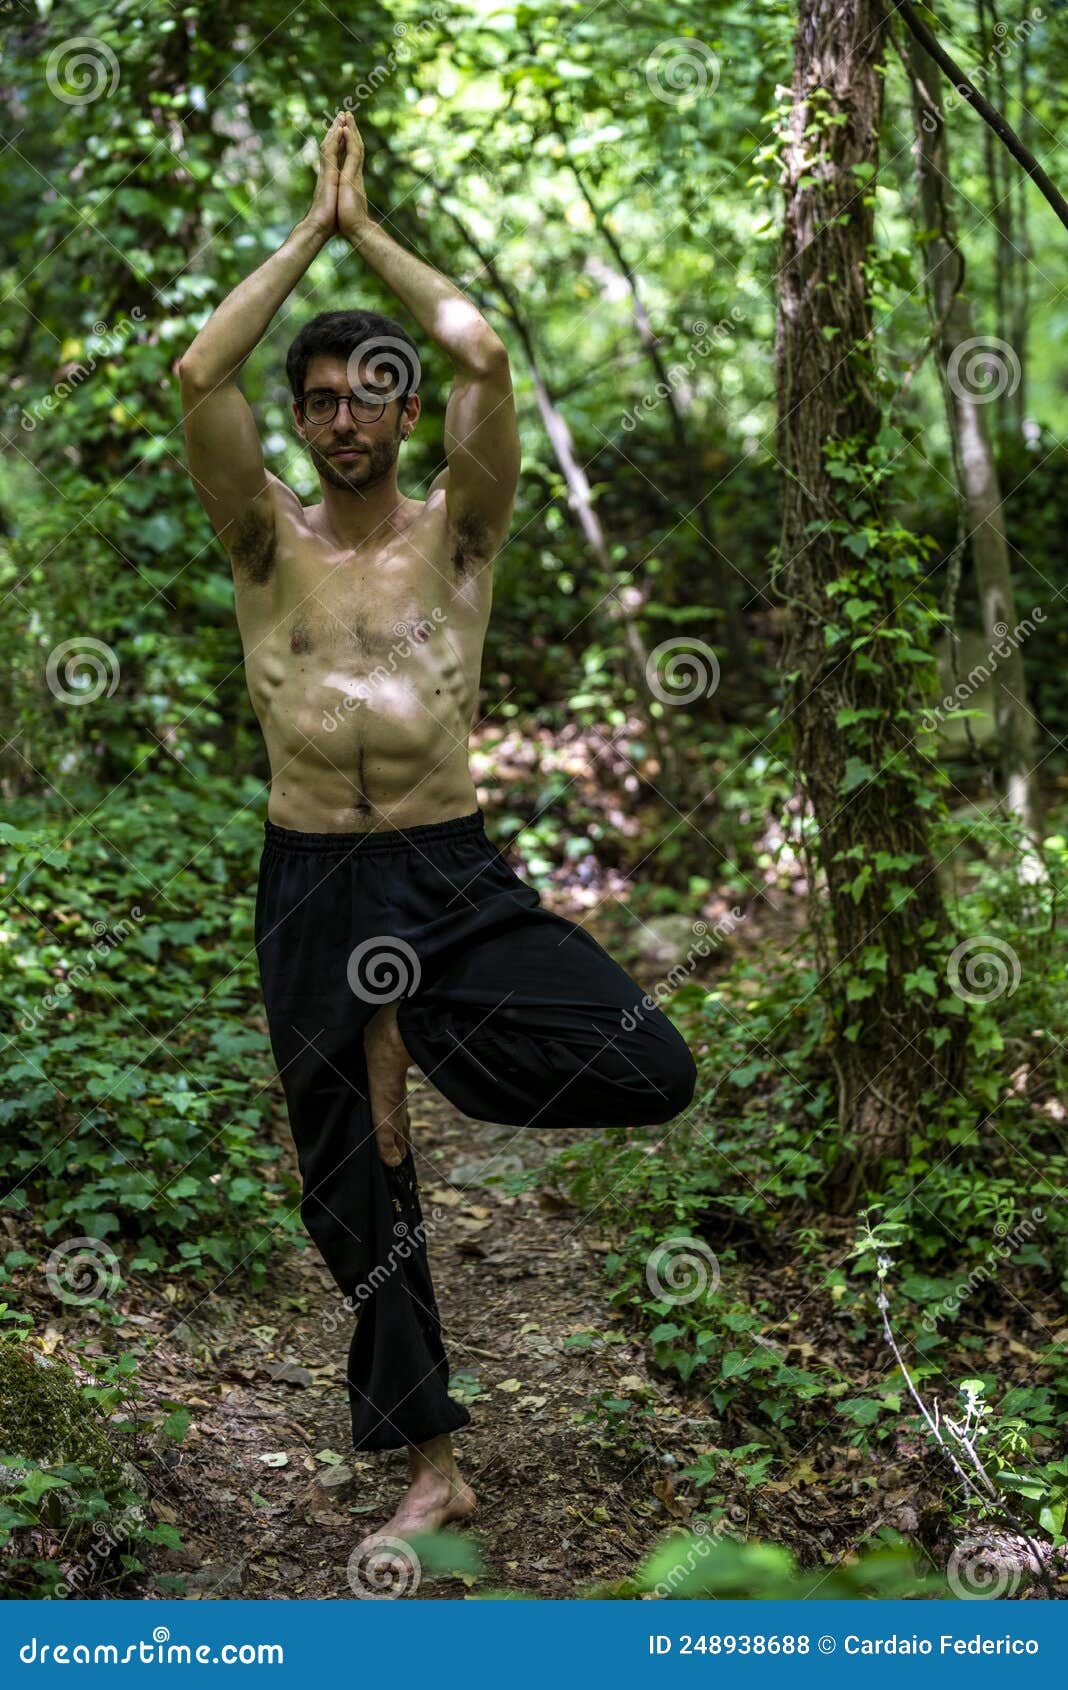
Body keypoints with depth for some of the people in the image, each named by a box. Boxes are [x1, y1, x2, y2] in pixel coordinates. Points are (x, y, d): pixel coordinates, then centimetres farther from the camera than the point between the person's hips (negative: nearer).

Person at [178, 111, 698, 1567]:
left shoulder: (456, 532, 3)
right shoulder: (268, 543, 4)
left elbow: (485, 358, -12)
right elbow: (200, 378, -11)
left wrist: (372, 229, 0)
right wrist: (313, 227, -4)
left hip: (458, 878, 0)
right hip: (311, 887, 1)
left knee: (652, 1072, -19)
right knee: (355, 1194, 7)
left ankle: (410, 1032, 5)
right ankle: (431, 1466, 23)